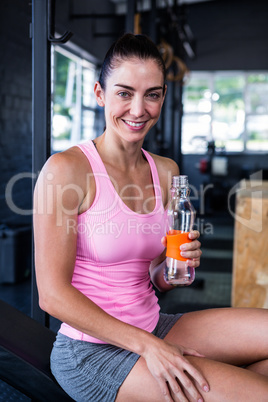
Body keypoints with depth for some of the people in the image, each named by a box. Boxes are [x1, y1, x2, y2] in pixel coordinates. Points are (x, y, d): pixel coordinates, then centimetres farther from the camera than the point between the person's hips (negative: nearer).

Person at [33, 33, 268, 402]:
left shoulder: (167, 171, 5)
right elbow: (52, 294, -17)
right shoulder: (66, 169, -15)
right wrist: (148, 346, -20)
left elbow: (156, 282, 11)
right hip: (91, 350, -6)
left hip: (152, 327, 7)